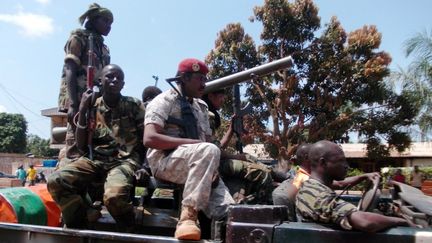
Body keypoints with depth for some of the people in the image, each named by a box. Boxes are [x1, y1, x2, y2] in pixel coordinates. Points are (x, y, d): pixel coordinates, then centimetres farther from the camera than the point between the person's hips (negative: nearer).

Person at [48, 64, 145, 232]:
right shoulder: (92, 107, 11)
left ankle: (128, 233, -3)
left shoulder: (134, 106, 5)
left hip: (125, 160, -3)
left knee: (113, 196, -35)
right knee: (56, 181, -22)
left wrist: (143, 166, -8)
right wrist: (82, 111, 1)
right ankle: (80, 227, -3)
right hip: (95, 160, 4)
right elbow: (81, 146, 7)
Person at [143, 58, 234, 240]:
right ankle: (188, 215, -31)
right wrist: (191, 142, -19)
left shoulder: (201, 107, 21)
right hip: (164, 161, -5)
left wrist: (213, 168, -5)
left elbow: (208, 141, 16)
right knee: (209, 150, -35)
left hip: (197, 167, 5)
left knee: (228, 211, -20)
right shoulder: (165, 101, -1)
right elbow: (149, 139, -15)